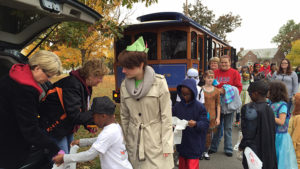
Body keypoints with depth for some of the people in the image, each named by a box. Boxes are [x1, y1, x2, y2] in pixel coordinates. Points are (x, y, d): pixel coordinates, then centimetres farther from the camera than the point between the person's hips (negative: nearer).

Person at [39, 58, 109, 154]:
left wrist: (89, 124, -5)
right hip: (55, 129, -9)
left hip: (68, 128, 9)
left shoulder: (85, 86, 2)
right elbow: (74, 115, -32)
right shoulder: (72, 85, -28)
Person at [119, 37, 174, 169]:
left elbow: (166, 117, -9)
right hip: (134, 141, 4)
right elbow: (124, 116, 9)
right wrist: (126, 141, 11)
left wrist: (167, 146, -9)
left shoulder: (159, 82, -11)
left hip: (156, 139, -3)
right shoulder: (124, 85, 2)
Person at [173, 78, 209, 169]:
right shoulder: (177, 106, 0)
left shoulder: (199, 107, -9)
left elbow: (205, 124, -10)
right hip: (181, 143, 4)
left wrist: (196, 124, -29)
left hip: (194, 145, -4)